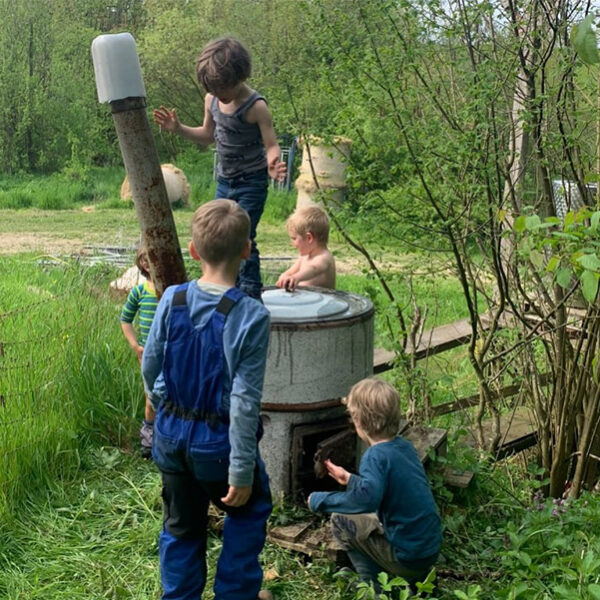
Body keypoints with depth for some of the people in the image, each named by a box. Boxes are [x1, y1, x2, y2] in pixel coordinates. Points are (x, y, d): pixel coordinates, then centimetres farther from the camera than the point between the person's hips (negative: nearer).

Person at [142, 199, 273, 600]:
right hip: (218, 441, -4)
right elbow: (244, 400, -21)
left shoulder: (172, 300, -9)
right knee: (249, 511, 23)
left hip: (171, 435, 4)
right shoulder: (251, 316, -22)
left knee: (181, 526, 21)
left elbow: (150, 367, 1)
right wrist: (242, 471, -14)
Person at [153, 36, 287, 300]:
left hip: (251, 183, -7)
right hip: (224, 181, 8)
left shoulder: (256, 106, -20)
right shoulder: (212, 100, 0)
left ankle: (251, 295, -5)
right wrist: (179, 129, 3)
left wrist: (272, 164, -40)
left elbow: (271, 144, -18)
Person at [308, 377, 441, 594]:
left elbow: (367, 498, -37)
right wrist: (350, 479, 26)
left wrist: (320, 500, -24)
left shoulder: (376, 456, -19)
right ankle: (417, 578, 19)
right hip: (431, 549, 8)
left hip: (407, 557, -8)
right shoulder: (404, 446, 6)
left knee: (341, 520, 1)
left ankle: (375, 585, 2)